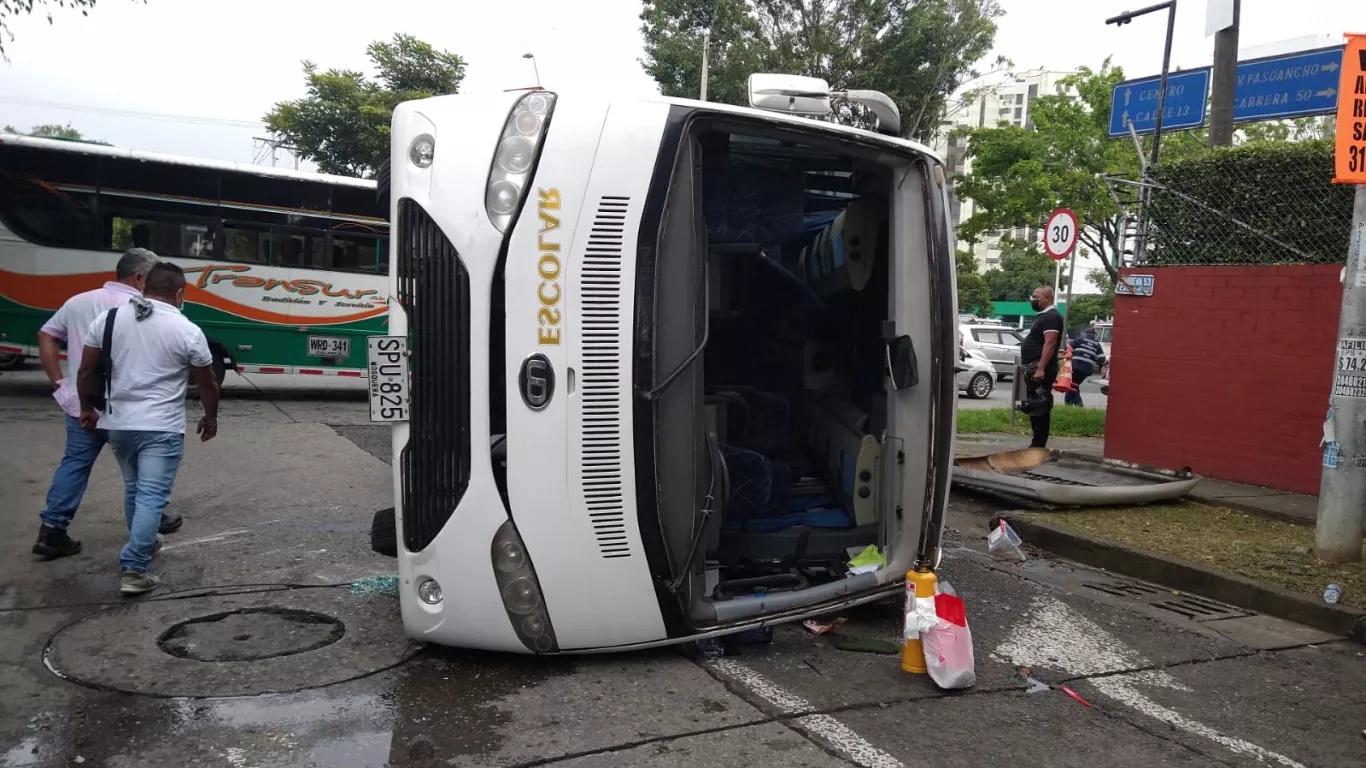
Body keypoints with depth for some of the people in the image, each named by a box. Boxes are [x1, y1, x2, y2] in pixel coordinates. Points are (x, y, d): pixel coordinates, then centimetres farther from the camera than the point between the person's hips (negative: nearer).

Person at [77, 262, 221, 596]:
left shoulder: (108, 318, 2)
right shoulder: (188, 331, -9)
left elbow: (87, 372, 8)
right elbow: (208, 384, 1)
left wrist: (87, 408, 22)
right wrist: (211, 418, 16)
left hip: (117, 423, 6)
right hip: (162, 428, -5)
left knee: (134, 489, 23)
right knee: (151, 496, -4)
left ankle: (144, 543, 40)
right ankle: (133, 569, -8)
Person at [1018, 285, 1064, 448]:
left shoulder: (1051, 317, -12)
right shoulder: (1042, 316, 21)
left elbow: (1050, 343, -21)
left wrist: (1040, 368, -28)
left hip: (1041, 369, -11)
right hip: (1034, 368, 11)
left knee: (1040, 407, -10)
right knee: (1034, 407, 13)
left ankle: (1038, 445, -10)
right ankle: (1037, 444, 18)